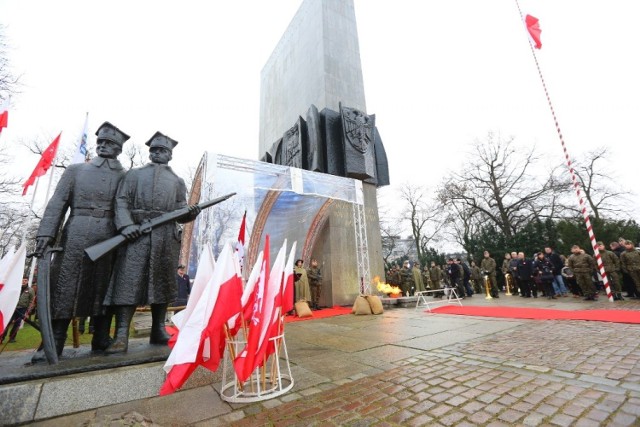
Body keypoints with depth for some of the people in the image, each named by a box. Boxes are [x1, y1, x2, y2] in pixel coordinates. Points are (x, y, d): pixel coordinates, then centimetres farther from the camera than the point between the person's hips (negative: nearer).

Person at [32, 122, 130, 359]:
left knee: (104, 289, 4)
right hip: (76, 236, 1)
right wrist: (46, 233, -5)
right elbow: (57, 202, 7)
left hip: (109, 239, -1)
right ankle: (54, 343, 13)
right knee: (64, 288, 2)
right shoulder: (75, 170, 15)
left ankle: (101, 341, 12)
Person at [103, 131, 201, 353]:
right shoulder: (134, 174, 18)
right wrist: (126, 225, -13)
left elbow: (180, 212, 12)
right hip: (137, 232, -1)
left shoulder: (177, 181, 20)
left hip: (167, 236, 1)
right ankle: (121, 335, -1)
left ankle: (158, 330, 14)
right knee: (128, 281, -7)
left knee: (163, 282, 4)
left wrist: (191, 213, -12)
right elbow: (121, 201, 5)